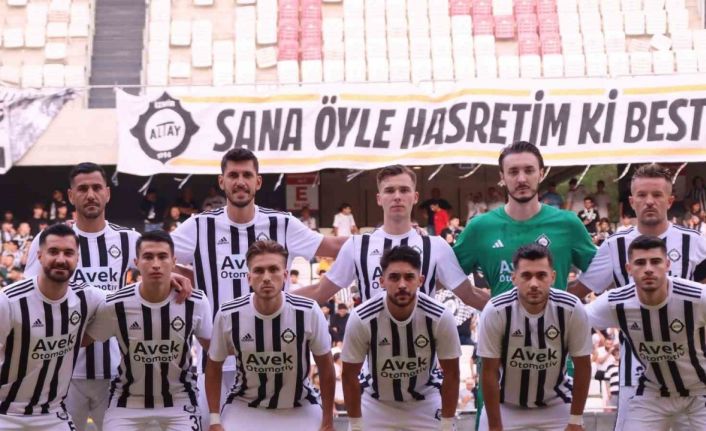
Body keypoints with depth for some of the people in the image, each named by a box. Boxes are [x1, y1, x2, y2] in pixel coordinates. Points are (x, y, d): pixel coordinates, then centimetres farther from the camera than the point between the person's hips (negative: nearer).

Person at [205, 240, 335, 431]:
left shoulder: (309, 312, -18)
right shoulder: (228, 315, -17)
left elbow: (325, 366, -5)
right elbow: (214, 367, -1)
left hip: (299, 408, 0)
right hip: (244, 407, 0)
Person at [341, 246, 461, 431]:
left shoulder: (440, 318, -24)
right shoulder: (361, 319, -26)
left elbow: (451, 373, -11)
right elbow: (350, 375, -13)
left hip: (426, 403, 0)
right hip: (376, 405, 0)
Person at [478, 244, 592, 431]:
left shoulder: (572, 309, -20)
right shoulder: (495, 311, -22)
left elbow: (582, 366, -8)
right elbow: (490, 372, -14)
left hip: (556, 405, 1)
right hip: (506, 405, -1)